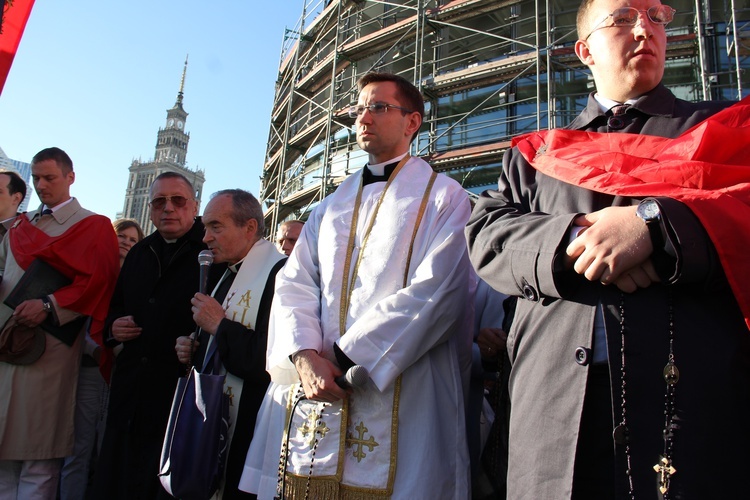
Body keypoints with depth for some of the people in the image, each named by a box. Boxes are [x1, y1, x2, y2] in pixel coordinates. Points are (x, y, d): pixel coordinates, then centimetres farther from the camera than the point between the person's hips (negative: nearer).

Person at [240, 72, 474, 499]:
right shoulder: (331, 207, 17)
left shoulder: (442, 197, 0)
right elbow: (295, 284, 8)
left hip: (397, 395, -4)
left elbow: (434, 292, -12)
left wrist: (344, 358, -14)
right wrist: (304, 355, -11)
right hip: (312, 389, 5)